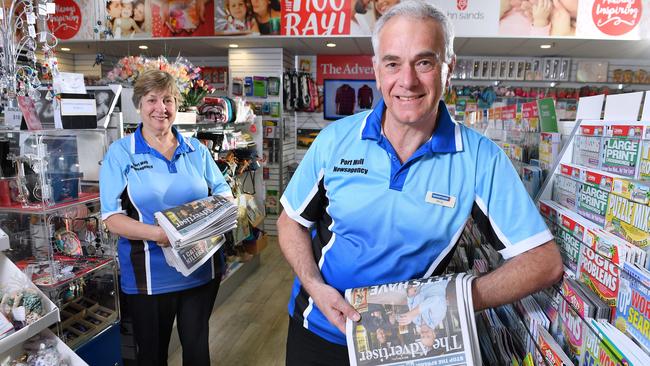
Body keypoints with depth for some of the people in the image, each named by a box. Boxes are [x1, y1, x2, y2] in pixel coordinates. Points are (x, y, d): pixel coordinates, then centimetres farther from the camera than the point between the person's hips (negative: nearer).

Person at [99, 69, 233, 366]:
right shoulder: (120, 152, -4)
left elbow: (224, 194, 9)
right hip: (150, 276, -2)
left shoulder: (197, 150, 5)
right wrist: (158, 234, -25)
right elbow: (112, 218, -9)